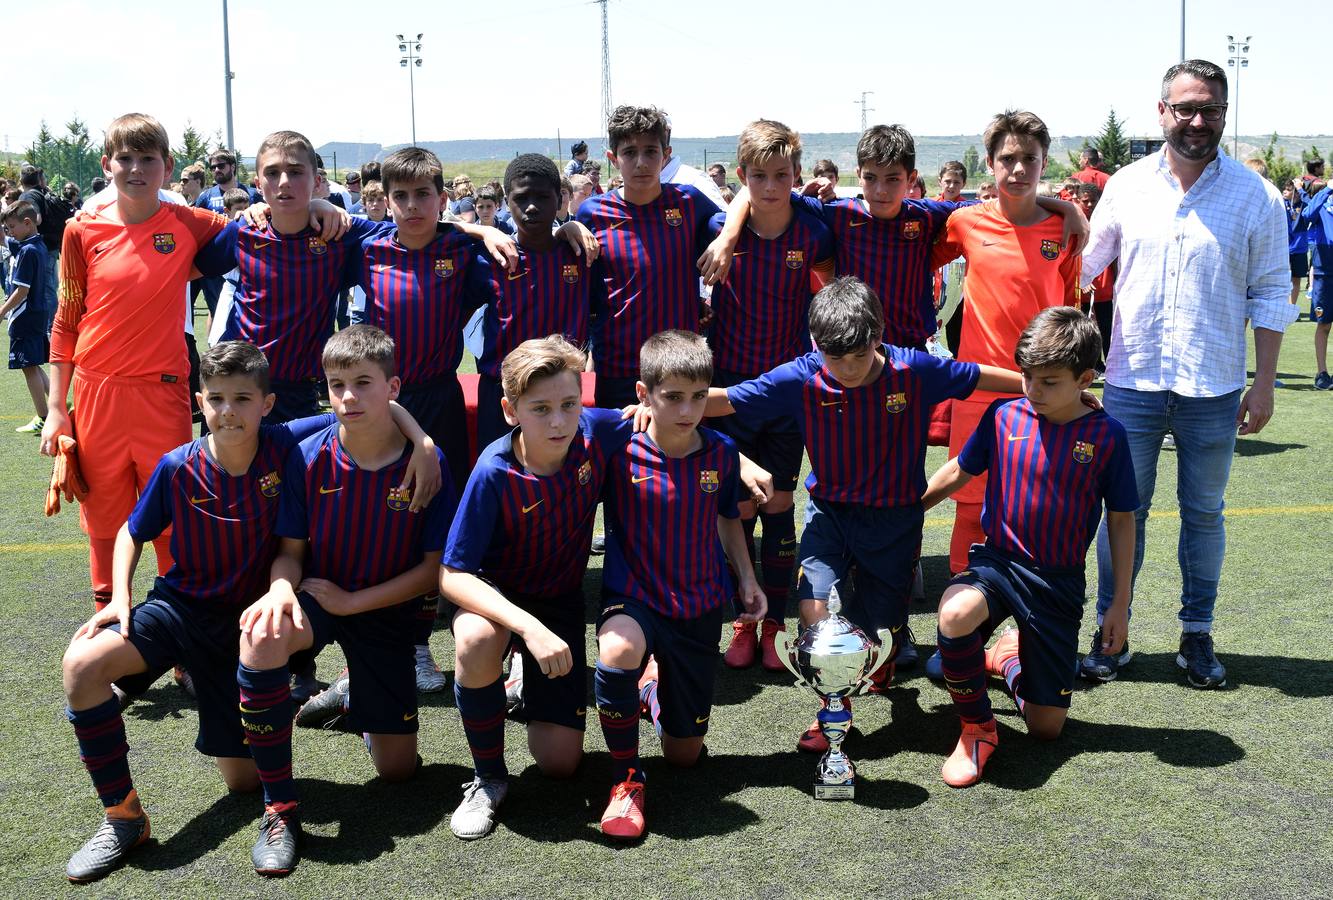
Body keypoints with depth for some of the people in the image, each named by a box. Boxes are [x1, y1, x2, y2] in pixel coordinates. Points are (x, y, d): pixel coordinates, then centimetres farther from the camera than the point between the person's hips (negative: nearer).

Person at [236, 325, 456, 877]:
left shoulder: (426, 464, -15)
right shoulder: (310, 458, -11)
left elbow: (434, 568, -12)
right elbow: (292, 550, -5)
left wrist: (352, 602, -18)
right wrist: (281, 587, -29)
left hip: (386, 611, 0)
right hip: (315, 597, 0)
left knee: (398, 769, 1)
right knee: (262, 634, -38)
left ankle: (359, 695, 38)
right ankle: (279, 808, -21)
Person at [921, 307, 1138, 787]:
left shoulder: (1106, 435, -8)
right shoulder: (1004, 416, -5)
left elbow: (1121, 520, 1)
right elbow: (958, 472, 10)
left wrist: (1121, 603, 1)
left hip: (1059, 582, 0)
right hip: (997, 561, 0)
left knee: (1046, 727, 2)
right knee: (956, 615, -39)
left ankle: (1009, 657, 38)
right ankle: (976, 726, -11)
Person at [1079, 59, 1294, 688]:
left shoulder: (1256, 197, -2)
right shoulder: (1126, 186, 1)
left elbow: (1270, 295, 1)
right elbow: (1082, 265, 10)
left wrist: (1263, 384, -2)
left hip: (1214, 389, -1)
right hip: (1132, 382, 1)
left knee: (1204, 514, 11)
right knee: (1123, 512, 8)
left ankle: (1196, 635, 26)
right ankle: (1111, 635, 20)